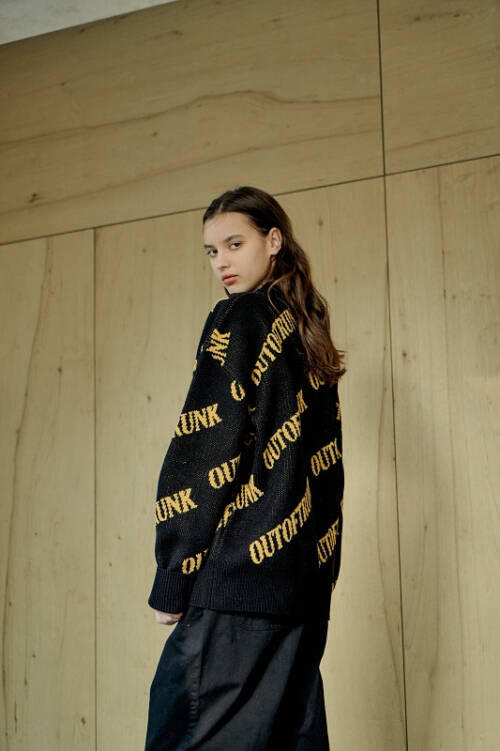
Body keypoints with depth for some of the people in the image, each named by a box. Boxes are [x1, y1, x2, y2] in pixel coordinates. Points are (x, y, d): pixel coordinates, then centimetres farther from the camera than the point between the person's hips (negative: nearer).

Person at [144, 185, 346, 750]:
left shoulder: (238, 320, -6)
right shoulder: (309, 334, 17)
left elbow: (206, 455, -13)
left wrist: (171, 583, -10)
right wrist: (318, 579, 20)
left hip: (240, 578, -8)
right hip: (305, 581, 9)